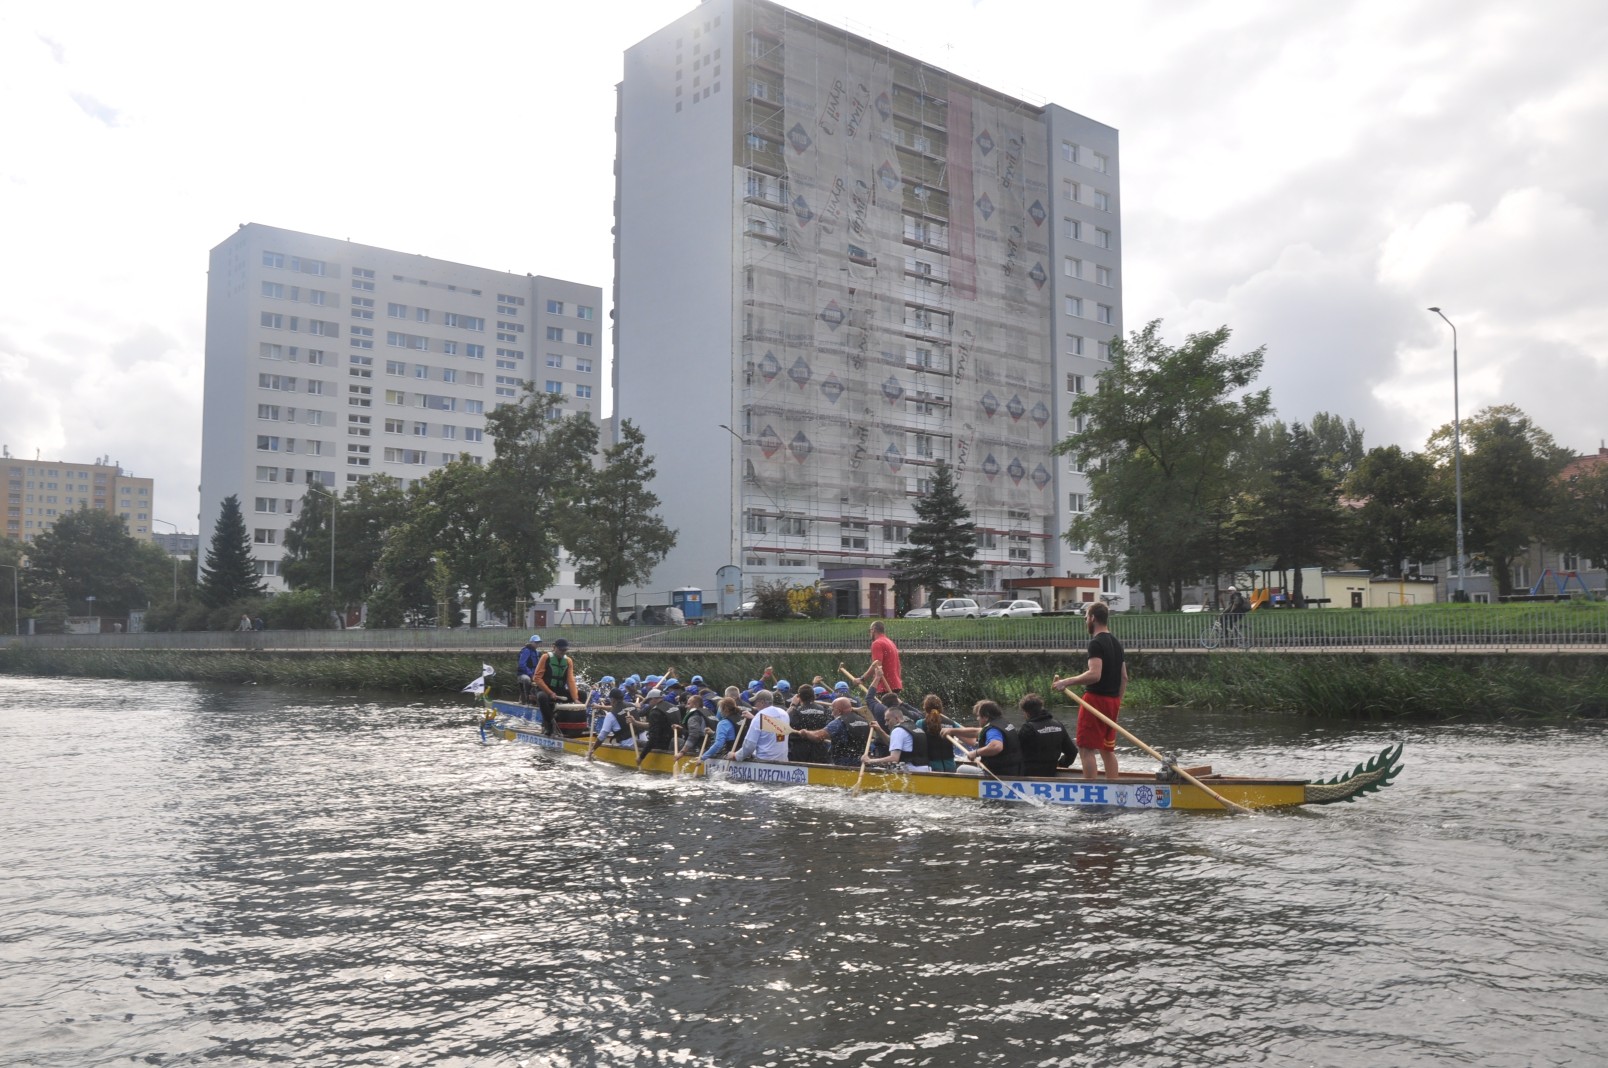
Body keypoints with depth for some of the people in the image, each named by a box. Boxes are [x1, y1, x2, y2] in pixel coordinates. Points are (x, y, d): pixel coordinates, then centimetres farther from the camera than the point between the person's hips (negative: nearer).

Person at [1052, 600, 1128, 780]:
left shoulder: (1096, 643, -14)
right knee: (1107, 749, 14)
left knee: (1086, 749, -6)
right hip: (1112, 700, 9)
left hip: (1096, 698, -9)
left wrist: (1067, 682, -19)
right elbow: (1124, 677, 17)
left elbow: (1094, 674, -25)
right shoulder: (1116, 643, 15)